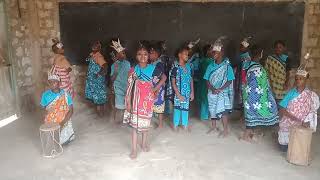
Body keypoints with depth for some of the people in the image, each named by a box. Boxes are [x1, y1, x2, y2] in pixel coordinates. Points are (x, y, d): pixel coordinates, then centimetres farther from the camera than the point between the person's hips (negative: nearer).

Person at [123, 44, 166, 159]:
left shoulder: (152, 68, -5)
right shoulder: (133, 70, -4)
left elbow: (164, 77, 8)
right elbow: (129, 87, -3)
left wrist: (156, 88, -3)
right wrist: (128, 102, -6)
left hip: (148, 99, 1)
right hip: (136, 99, 0)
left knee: (146, 121, 13)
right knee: (134, 122, 2)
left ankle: (144, 143, 35)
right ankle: (134, 149, 11)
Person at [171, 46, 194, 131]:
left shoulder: (189, 67, 5)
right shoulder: (176, 68, -10)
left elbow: (191, 80, 10)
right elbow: (173, 83, -10)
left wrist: (192, 92, 7)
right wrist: (178, 94, -14)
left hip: (187, 93, 4)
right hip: (179, 93, -4)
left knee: (186, 108, 12)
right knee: (177, 108, 5)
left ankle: (185, 126, 24)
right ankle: (175, 126, 20)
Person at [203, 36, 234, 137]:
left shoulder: (227, 66, -8)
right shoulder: (211, 66, 3)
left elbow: (229, 81, -10)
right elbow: (207, 79, 2)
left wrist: (220, 89, -20)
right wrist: (212, 89, -14)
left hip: (222, 92, -4)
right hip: (212, 92, 4)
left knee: (222, 110, -6)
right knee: (212, 109, 12)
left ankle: (225, 130, 7)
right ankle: (214, 127, 28)